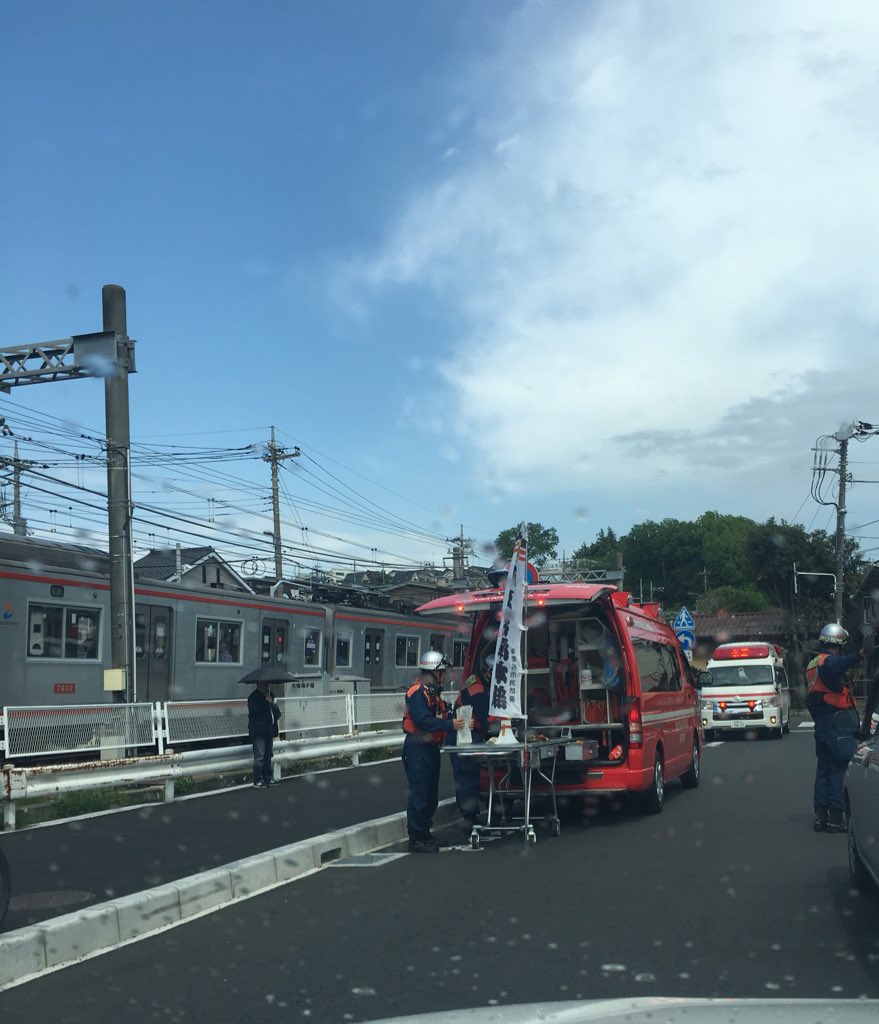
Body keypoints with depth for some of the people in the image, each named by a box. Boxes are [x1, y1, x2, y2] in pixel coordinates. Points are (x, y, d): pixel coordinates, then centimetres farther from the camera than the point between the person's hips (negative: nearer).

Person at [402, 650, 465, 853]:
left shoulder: (433, 692, 16)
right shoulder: (417, 692, -15)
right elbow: (423, 721, -25)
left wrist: (458, 721, 2)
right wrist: (450, 725, -25)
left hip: (431, 748, 10)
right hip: (417, 749, -10)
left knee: (431, 794, 15)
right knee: (419, 794, -7)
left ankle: (424, 833, 25)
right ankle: (416, 838, -3)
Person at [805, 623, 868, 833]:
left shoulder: (812, 665, 18)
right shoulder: (829, 661, -13)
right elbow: (838, 665, -39)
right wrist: (860, 654, -53)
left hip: (820, 725, 9)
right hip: (838, 724, -9)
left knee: (824, 768, 13)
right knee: (840, 769, -7)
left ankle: (820, 816, 15)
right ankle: (835, 817, -8)